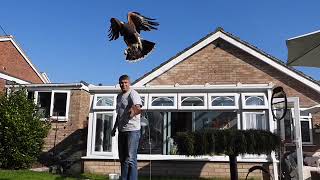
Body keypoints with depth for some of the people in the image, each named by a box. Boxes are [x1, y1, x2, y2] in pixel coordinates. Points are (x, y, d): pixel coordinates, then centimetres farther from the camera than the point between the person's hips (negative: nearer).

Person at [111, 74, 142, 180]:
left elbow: (138, 109, -25)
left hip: (132, 130, -9)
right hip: (121, 130, 9)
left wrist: (134, 111, -44)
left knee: (130, 159, -8)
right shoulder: (119, 96, 17)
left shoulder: (133, 94, -9)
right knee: (122, 158, 15)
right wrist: (114, 128, 23)